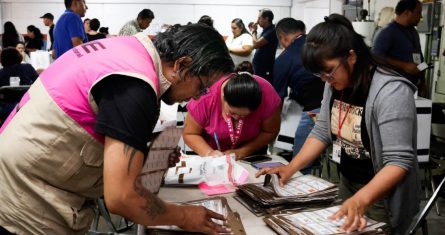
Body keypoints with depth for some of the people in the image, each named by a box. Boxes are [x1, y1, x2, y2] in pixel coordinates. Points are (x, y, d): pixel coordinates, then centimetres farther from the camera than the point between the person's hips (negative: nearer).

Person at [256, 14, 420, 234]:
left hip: (382, 196, -7)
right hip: (346, 183, 7)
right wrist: (291, 167, -6)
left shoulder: (391, 91, -26)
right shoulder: (335, 83, -3)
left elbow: (399, 161, -30)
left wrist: (361, 200, -44)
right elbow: (321, 132, 5)